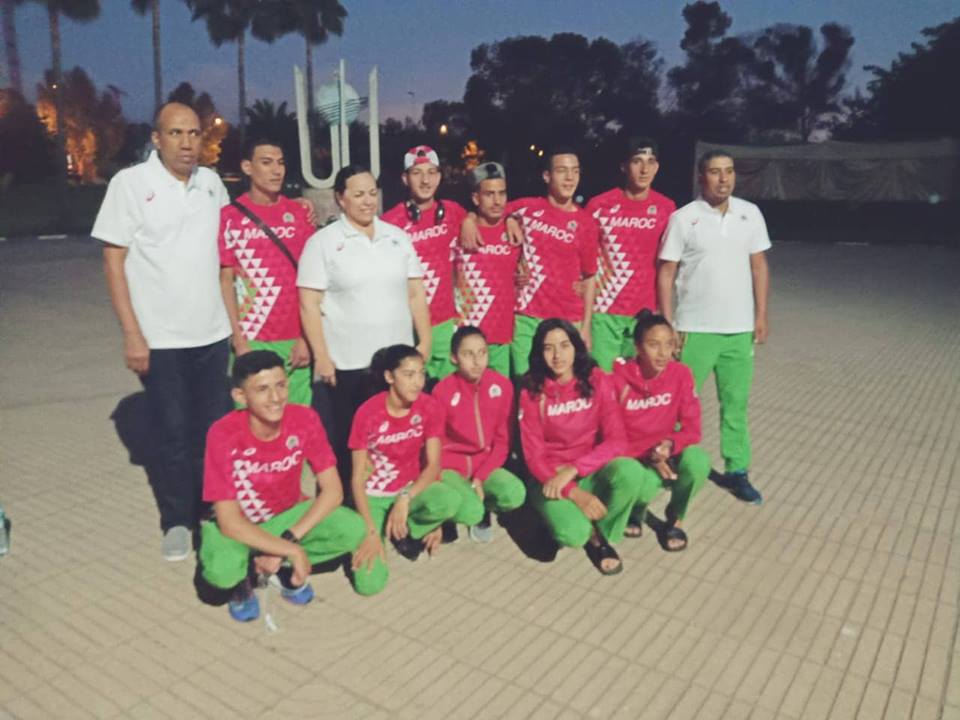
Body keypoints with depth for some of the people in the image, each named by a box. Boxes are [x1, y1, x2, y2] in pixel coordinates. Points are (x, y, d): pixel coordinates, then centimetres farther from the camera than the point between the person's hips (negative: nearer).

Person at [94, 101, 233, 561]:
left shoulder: (212, 183, 6)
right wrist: (132, 334, -12)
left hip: (212, 333, 4)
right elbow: (113, 260, -7)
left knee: (216, 427, 10)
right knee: (172, 433, 6)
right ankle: (177, 522, 22)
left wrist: (235, 315, 10)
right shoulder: (131, 182, -6)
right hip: (160, 337, -3)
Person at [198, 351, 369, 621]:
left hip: (286, 515, 3)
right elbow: (229, 521, -29)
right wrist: (293, 551, -32)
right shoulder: (223, 434, -29)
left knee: (354, 530, -22)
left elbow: (333, 491, -17)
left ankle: (284, 567, 4)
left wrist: (288, 540, -26)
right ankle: (240, 582, 4)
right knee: (221, 570, -36)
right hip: (236, 524, -2)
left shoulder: (305, 419, -21)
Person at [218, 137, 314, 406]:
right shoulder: (229, 216, -1)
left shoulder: (299, 213, 5)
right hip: (252, 341, -2)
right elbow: (225, 281, 0)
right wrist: (238, 340, -6)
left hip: (295, 339, 2)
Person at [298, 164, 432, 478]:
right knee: (345, 444, 7)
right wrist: (321, 356, -10)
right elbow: (308, 304, -5)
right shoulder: (322, 242, -2)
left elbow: (416, 294, 11)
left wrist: (425, 341, 3)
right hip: (345, 365, -3)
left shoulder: (398, 237, 10)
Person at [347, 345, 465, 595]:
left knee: (450, 500, -34)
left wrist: (405, 500, -28)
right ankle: (382, 532, 13)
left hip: (411, 490, 2)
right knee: (369, 583, -20)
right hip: (373, 497, -2)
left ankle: (408, 532, -1)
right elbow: (358, 477, -14)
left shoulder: (429, 407, -11)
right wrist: (371, 531, -22)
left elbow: (433, 465, -12)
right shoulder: (367, 413, -18)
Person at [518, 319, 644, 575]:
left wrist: (572, 469, -25)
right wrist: (575, 493, -23)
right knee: (573, 534, -31)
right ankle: (585, 531, 8)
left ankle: (601, 535, -4)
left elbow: (616, 441, -13)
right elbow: (534, 456, -11)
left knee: (630, 470, -31)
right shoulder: (532, 392, -10)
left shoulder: (598, 381, -7)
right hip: (551, 477, -2)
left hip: (592, 471, 2)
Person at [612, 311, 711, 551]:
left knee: (698, 460, -31)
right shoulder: (618, 378, -17)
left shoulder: (681, 373, -10)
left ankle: (674, 520, -1)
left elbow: (692, 428, -9)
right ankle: (637, 508, 7)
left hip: (666, 452, 3)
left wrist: (669, 444, -30)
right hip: (630, 456, -2)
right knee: (644, 484, -36)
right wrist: (649, 455, -24)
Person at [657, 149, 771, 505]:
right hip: (695, 328, -3)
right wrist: (667, 324, -8)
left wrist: (761, 314, 4)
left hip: (740, 328, 3)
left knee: (736, 403, 10)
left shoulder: (750, 213, 5)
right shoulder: (683, 218, -5)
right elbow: (666, 272, -4)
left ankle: (736, 471, 20)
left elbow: (758, 265, 9)